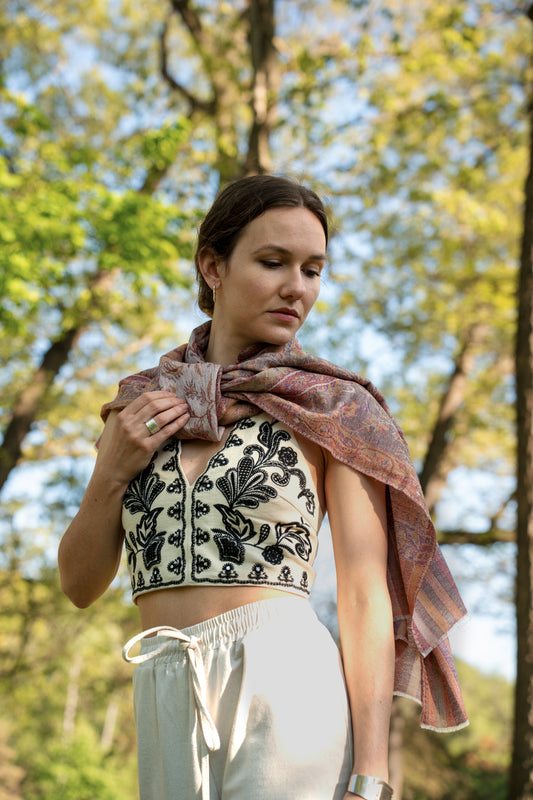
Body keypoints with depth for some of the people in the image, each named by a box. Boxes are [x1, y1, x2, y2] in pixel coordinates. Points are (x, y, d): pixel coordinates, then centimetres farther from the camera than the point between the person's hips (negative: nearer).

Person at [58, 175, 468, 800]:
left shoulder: (333, 408, 1)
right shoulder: (142, 409, 11)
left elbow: (366, 595, -5)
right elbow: (80, 585, 13)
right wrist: (112, 472, -3)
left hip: (286, 692, -3)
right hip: (167, 708, 4)